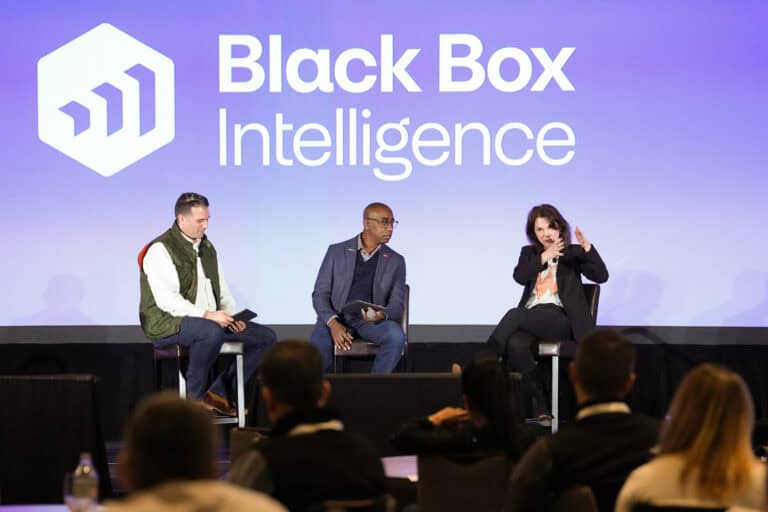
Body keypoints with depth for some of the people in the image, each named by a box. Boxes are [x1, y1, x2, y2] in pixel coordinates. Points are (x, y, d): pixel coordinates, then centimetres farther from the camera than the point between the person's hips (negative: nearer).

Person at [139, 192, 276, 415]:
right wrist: (206, 315, -28)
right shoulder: (161, 250, -11)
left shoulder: (207, 248, 16)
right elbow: (167, 300, -21)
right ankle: (194, 396, -21)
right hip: (168, 324, -9)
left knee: (266, 337, 0)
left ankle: (219, 393, 3)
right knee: (212, 331, -40)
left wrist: (231, 316, -2)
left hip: (212, 321, 9)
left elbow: (222, 290, 19)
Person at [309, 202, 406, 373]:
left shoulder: (396, 261, 9)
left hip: (372, 321, 1)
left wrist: (382, 315, -22)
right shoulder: (336, 251, 6)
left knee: (396, 336, -33)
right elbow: (320, 294, 2)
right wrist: (333, 324, -18)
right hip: (337, 317, -1)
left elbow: (397, 305, 4)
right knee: (316, 353, -33)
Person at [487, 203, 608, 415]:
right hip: (532, 318, 3)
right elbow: (519, 276, 2)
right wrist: (543, 257, -11)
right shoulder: (529, 253, 23)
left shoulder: (572, 253, 13)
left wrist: (588, 248, -16)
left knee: (515, 314, -30)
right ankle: (541, 404, -23)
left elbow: (602, 276, -1)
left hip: (561, 319, -3)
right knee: (516, 344, -32)